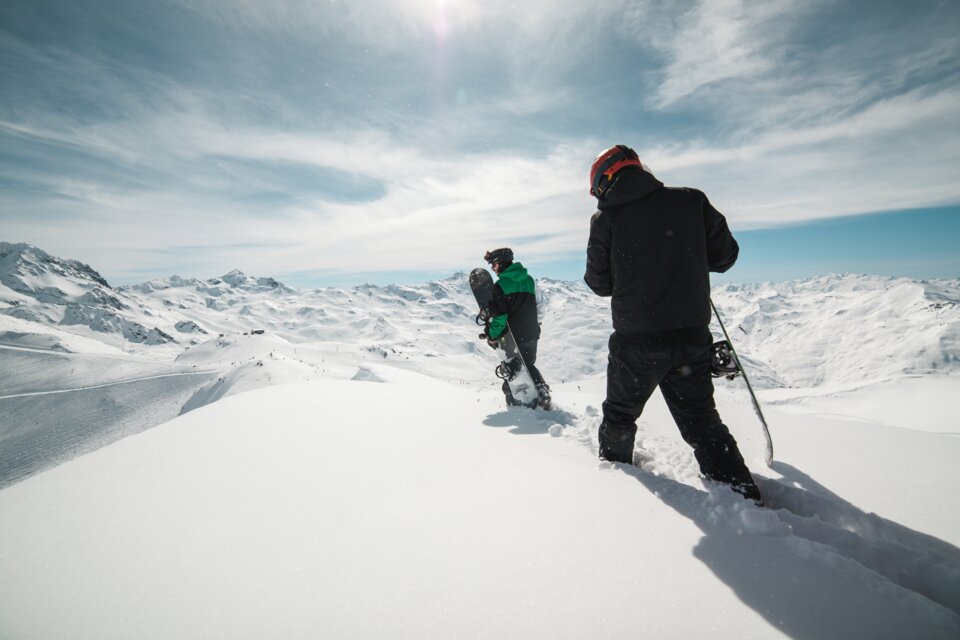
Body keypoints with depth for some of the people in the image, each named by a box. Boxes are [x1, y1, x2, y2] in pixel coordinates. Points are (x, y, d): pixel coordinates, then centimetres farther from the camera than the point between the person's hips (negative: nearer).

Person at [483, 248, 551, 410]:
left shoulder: (500, 285, -14)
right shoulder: (529, 280, 7)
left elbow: (499, 315, -17)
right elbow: (537, 306, 13)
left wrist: (492, 335, -6)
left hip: (512, 336, -6)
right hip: (532, 334, 6)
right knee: (529, 366, 23)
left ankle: (515, 401, 10)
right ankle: (542, 390, 9)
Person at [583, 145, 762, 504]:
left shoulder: (606, 218, -7)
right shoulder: (692, 201, -1)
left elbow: (600, 284, -1)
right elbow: (724, 256, 4)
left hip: (636, 341, -2)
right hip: (693, 336, 3)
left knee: (620, 417, 20)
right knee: (702, 421, 18)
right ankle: (743, 493, 18)